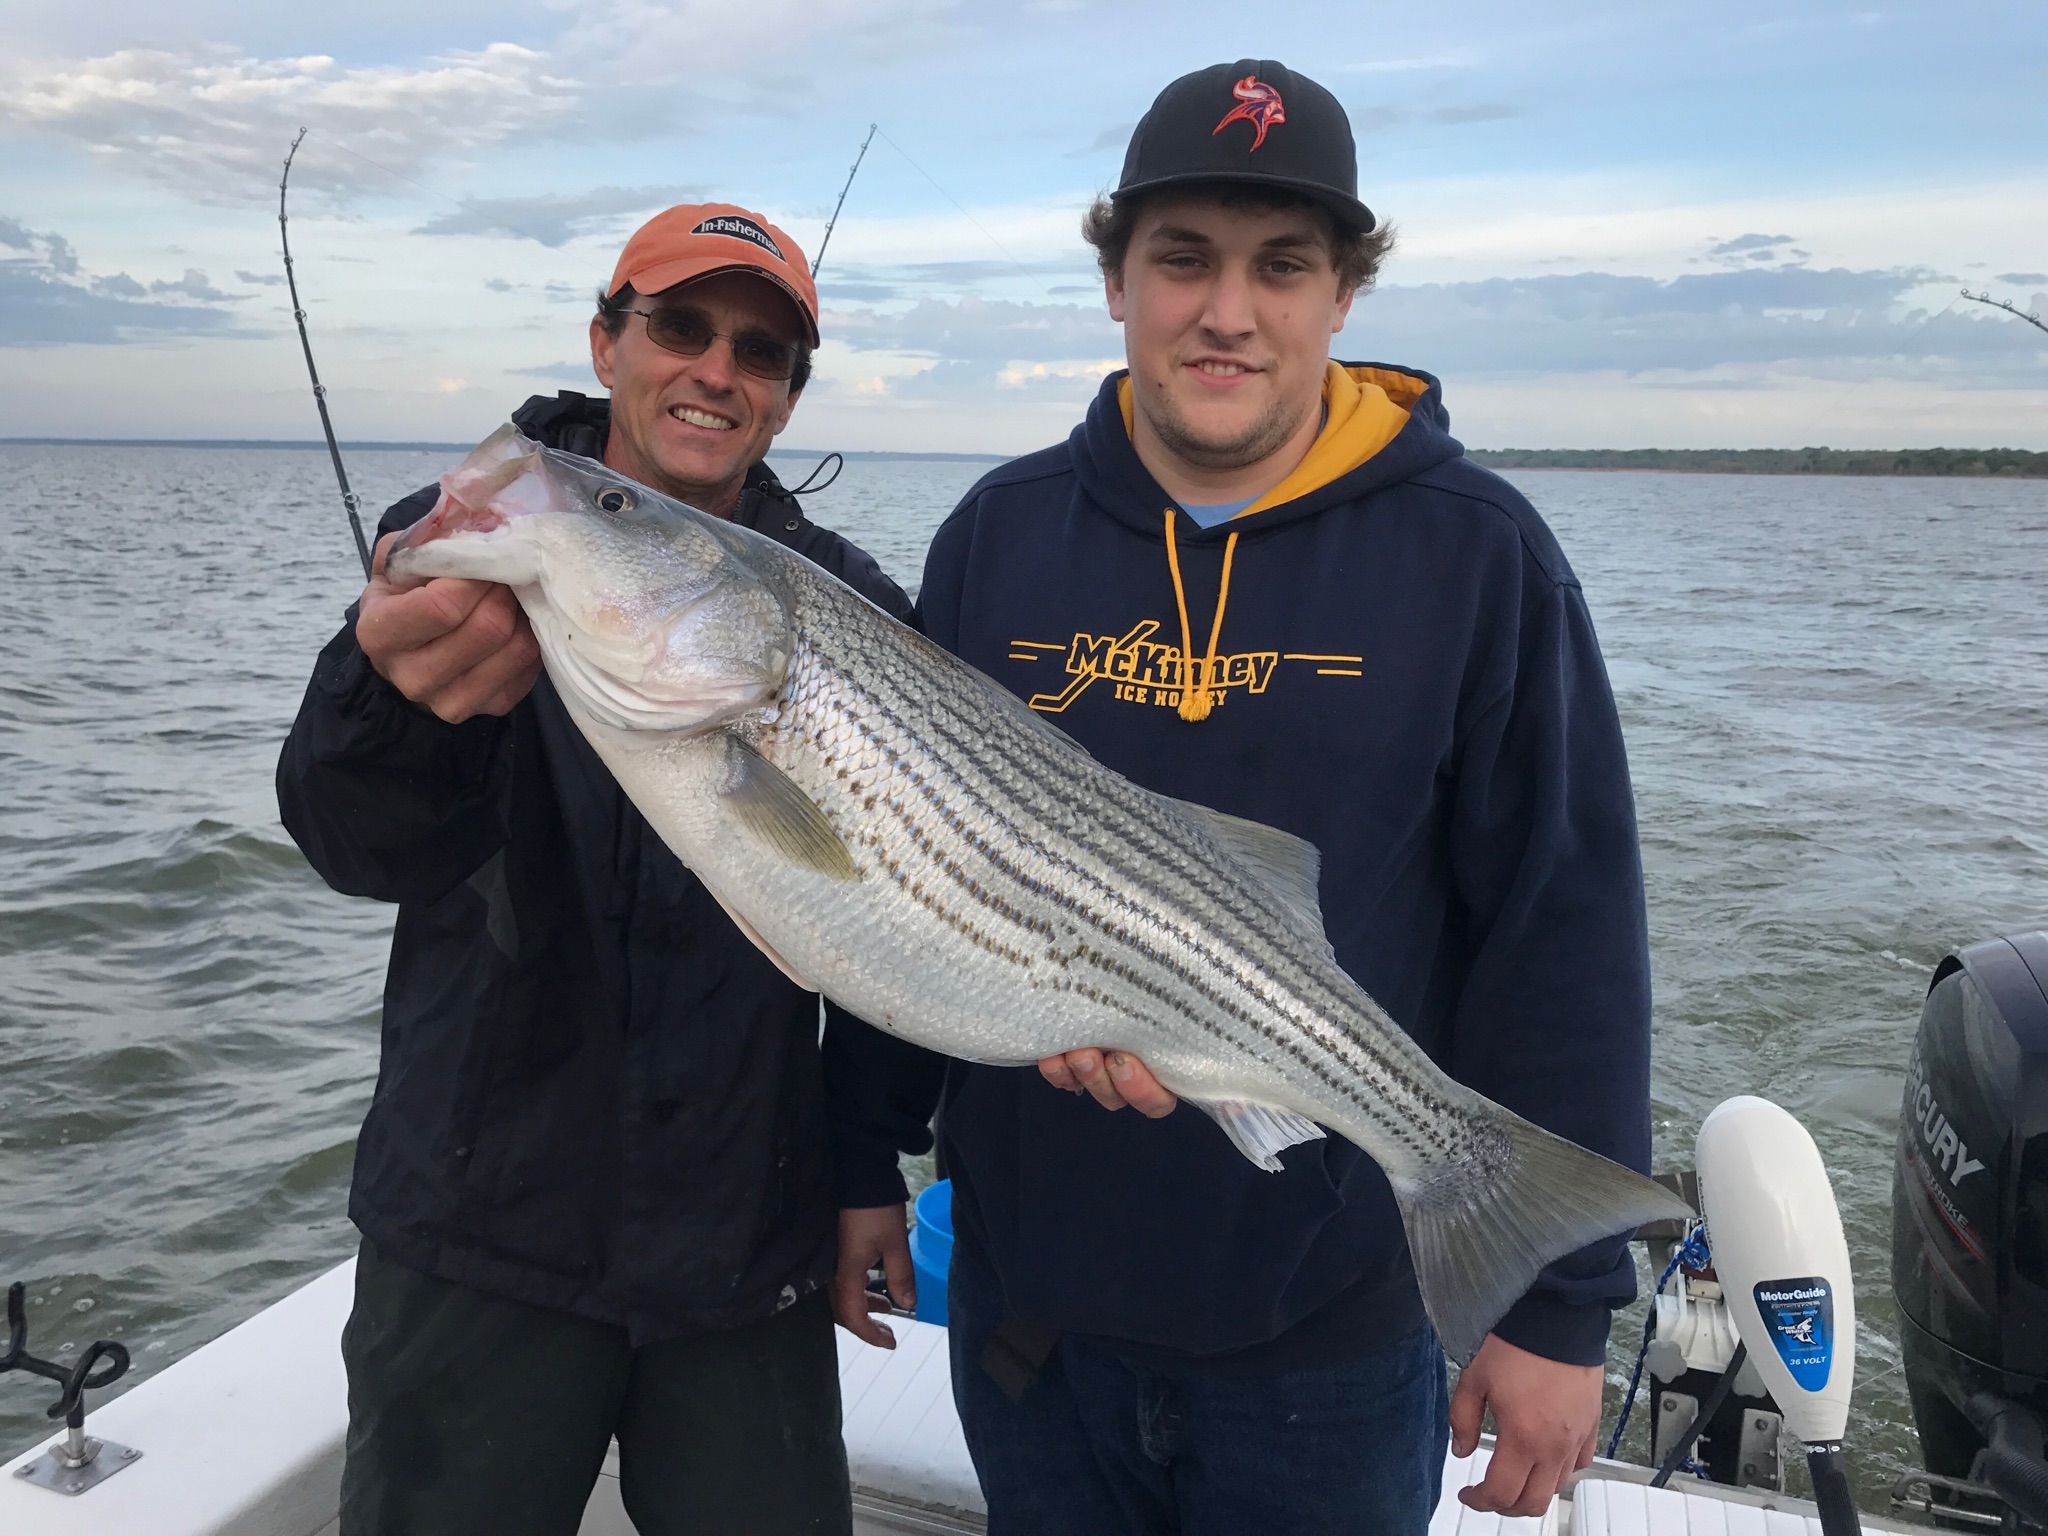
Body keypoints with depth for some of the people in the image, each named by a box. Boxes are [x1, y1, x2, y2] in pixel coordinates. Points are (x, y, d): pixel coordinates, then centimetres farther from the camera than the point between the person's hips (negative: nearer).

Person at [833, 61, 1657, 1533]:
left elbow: (1564, 941, -9)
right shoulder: (1002, 531, -2)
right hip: (1028, 1304, 3)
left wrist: (1563, 1303, -8)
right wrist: (865, 1162, -2)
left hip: (1337, 1337, -2)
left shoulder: (1474, 553, -10)